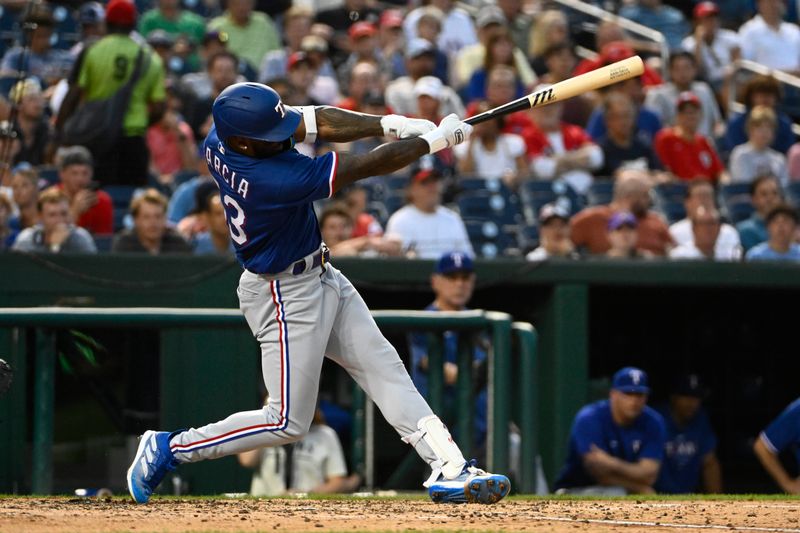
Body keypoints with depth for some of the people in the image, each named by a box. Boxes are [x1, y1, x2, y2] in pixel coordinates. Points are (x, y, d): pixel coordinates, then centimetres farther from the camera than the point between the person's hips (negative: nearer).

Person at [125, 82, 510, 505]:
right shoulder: (274, 180, -36)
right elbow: (368, 167, -28)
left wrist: (391, 124, -16)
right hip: (286, 296, -9)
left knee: (383, 367, 7)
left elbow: (316, 122, -5)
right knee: (288, 423, 0)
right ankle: (168, 449, 12)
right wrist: (435, 140, -18)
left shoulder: (222, 137, -13)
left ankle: (448, 468, 7)